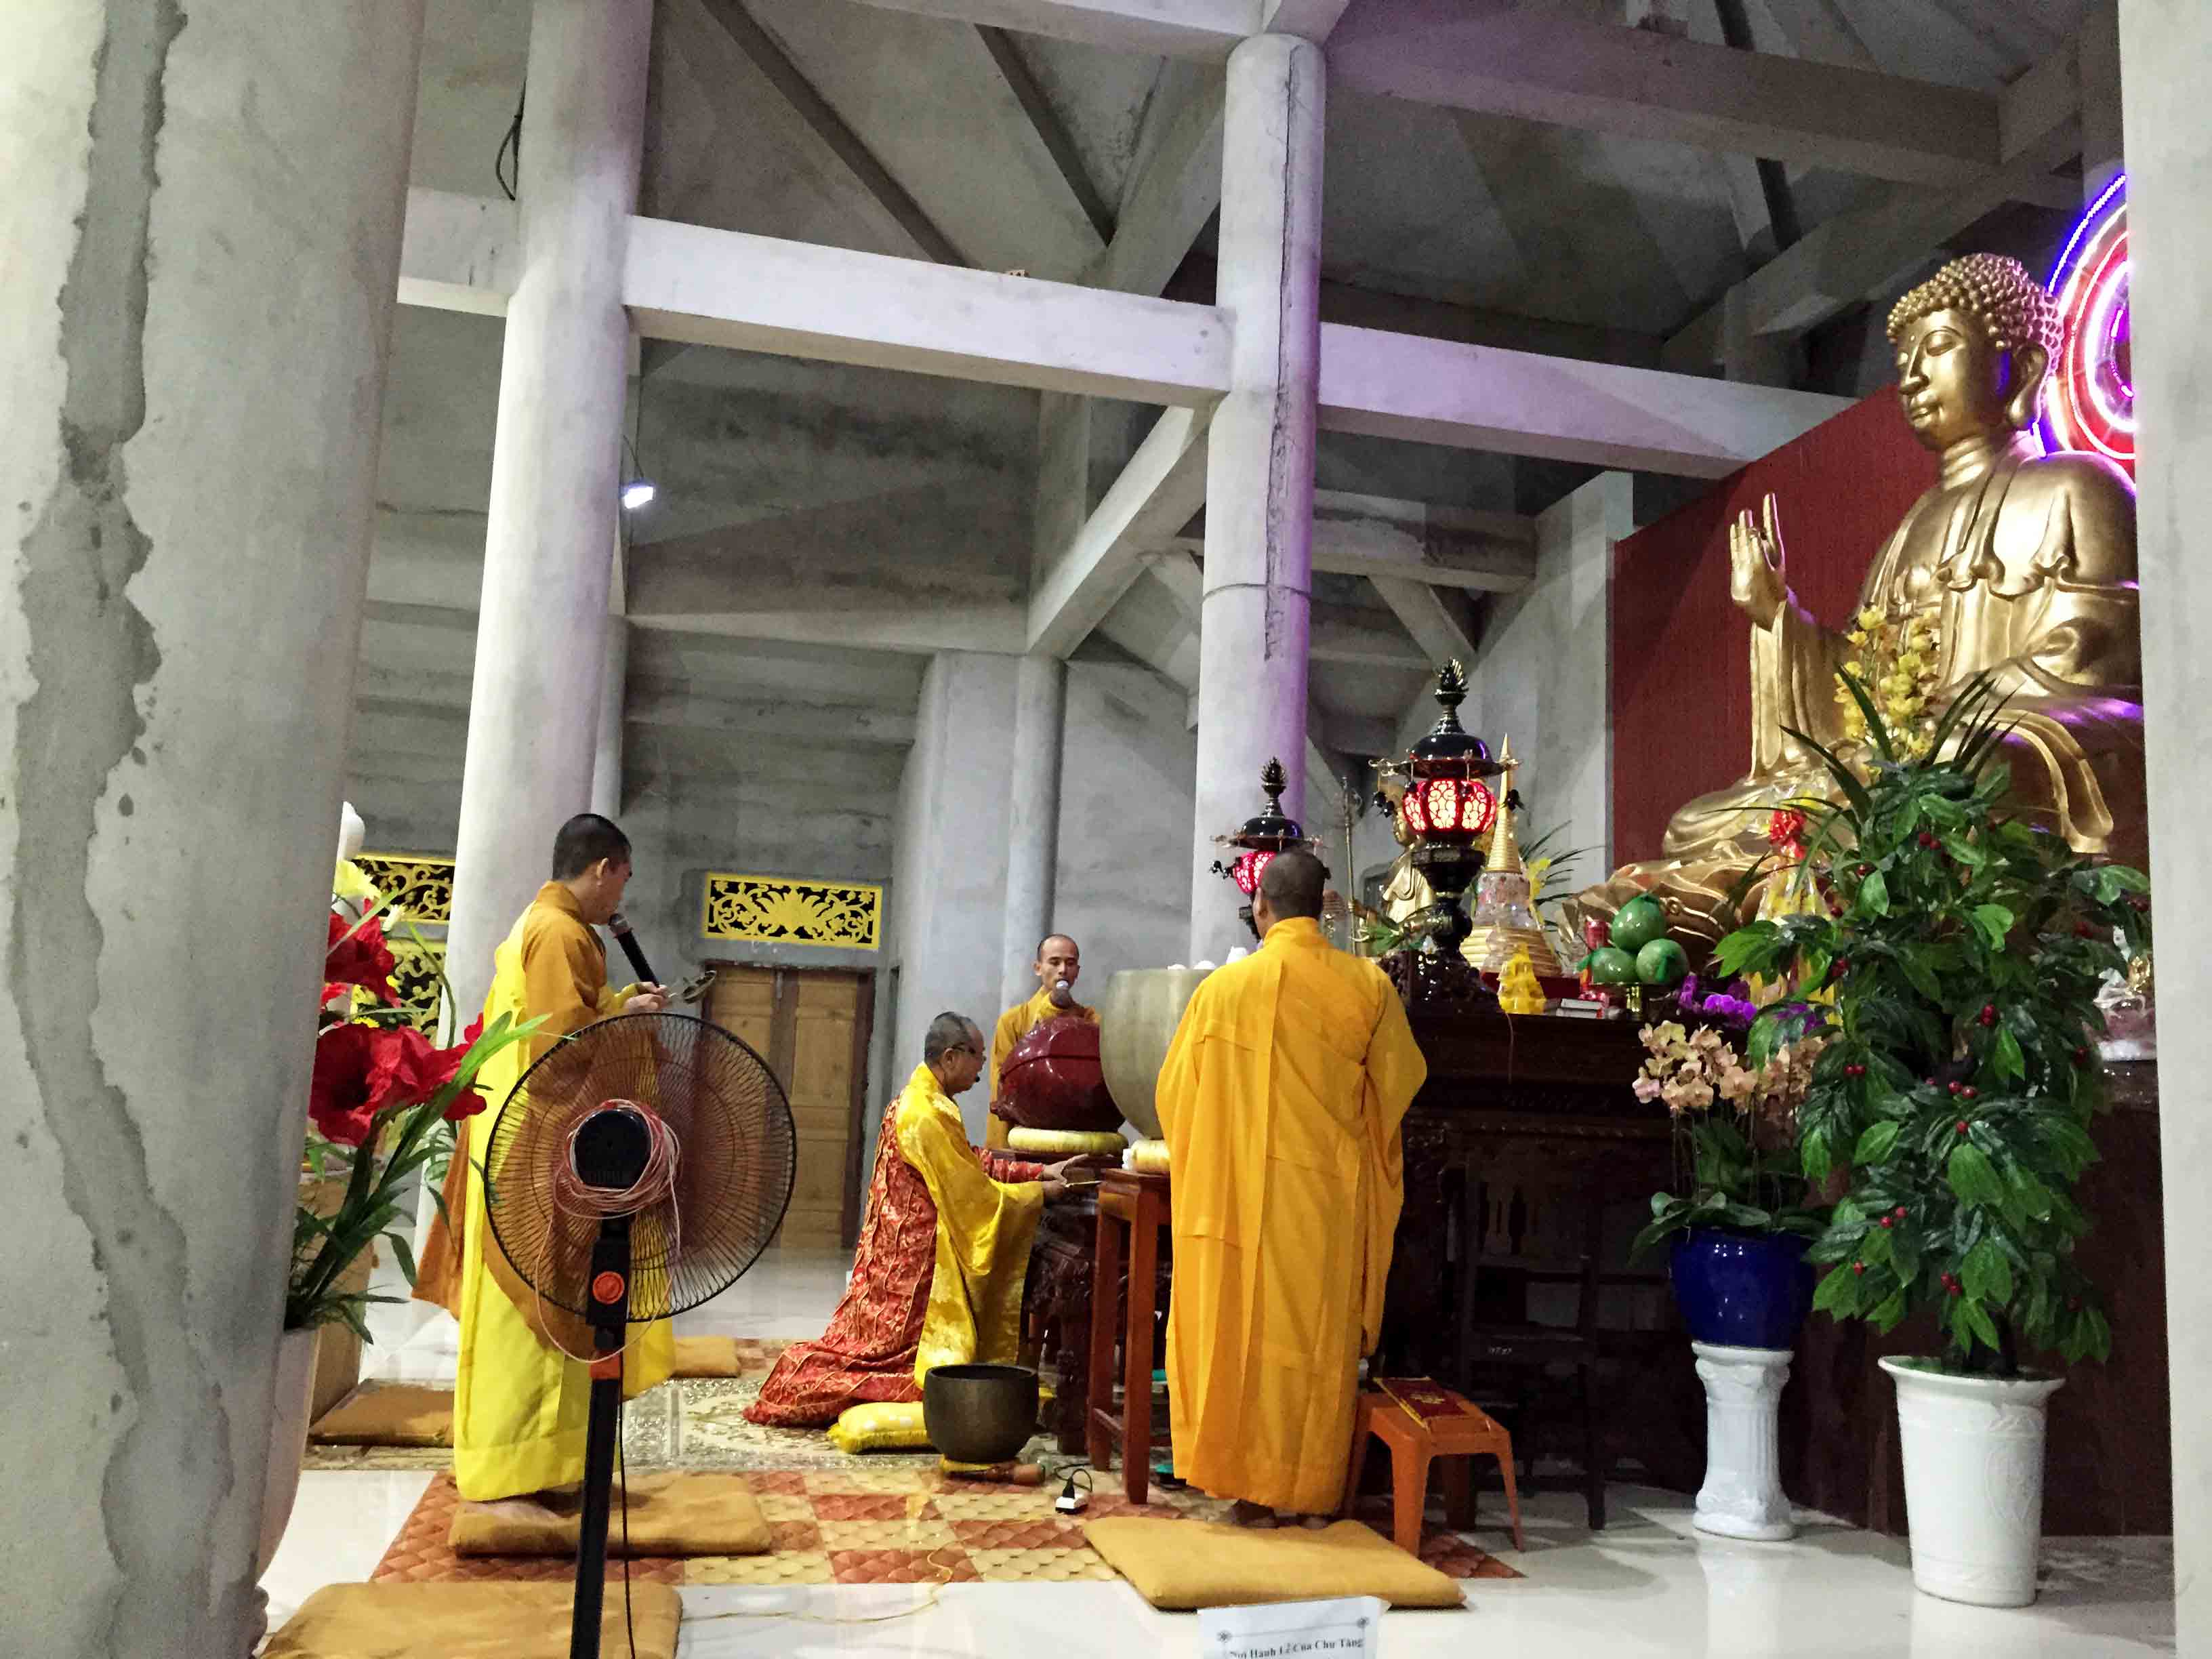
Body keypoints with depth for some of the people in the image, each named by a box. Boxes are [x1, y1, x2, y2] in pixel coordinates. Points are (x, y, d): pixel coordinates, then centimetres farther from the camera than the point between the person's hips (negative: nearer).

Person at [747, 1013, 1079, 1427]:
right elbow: (971, 1194, -19)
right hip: (918, 1257, -10)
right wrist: (1039, 1193, -8)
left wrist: (1039, 1171, 7)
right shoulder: (929, 1117, -23)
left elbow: (972, 1164, 14)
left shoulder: (919, 1099, 9)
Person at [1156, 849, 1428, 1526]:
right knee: (1318, 1337, 10)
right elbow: (1401, 1083, 7)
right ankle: (1306, 1486, 18)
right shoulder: (1368, 985, -4)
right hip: (1329, 1193, 1)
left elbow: (1176, 1092, 2)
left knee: (1242, 1325, 9)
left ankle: (1246, 1482, 14)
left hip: (1238, 1190, -1)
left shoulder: (1224, 987, -7)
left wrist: (1207, 1155, 21)